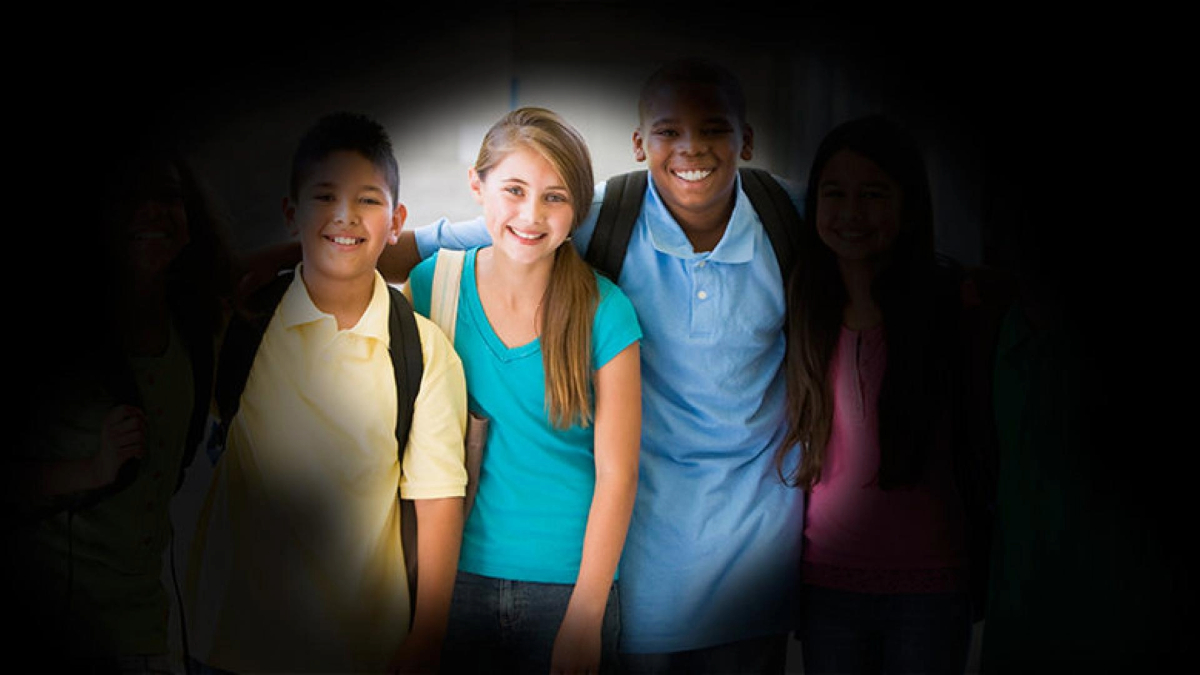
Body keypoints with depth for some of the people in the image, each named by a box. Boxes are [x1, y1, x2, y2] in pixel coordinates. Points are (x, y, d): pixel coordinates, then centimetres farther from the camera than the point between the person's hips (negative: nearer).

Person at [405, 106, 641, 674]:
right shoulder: (435, 284, -4)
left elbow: (617, 475, -10)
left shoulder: (604, 313, -11)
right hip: (458, 570, 2)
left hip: (568, 580, -2)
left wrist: (586, 615, -11)